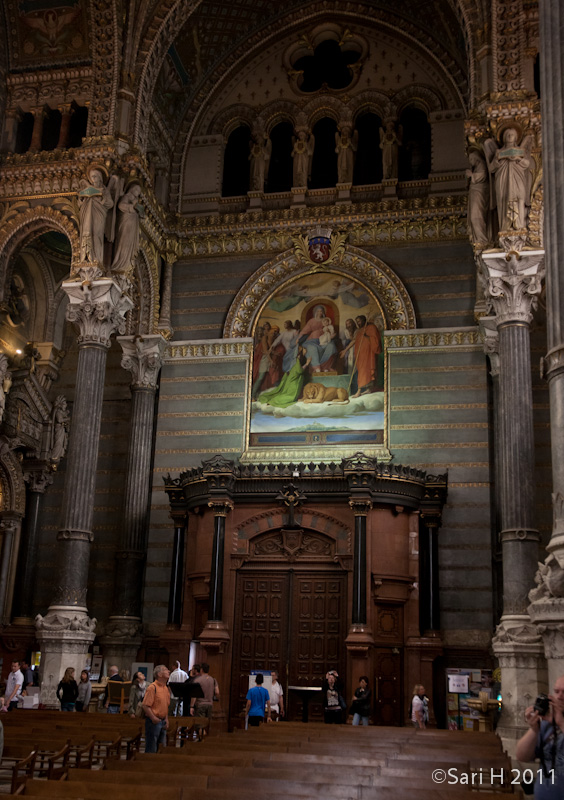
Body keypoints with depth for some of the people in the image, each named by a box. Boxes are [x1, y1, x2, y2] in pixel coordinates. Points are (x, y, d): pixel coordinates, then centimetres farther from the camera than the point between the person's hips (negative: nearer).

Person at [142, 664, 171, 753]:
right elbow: (146, 706, -18)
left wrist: (166, 720, 14)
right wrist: (153, 718, -24)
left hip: (163, 722, 8)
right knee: (151, 750, -3)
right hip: (154, 722, -8)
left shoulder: (166, 688, 13)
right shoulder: (152, 687, -13)